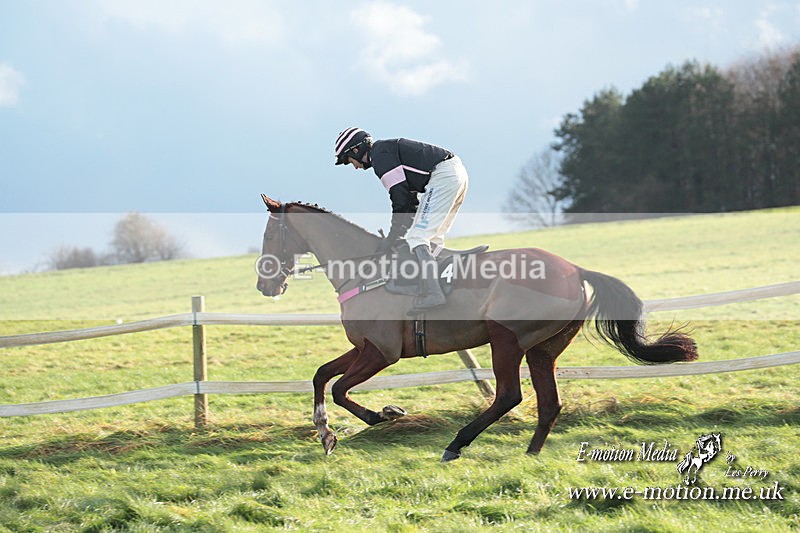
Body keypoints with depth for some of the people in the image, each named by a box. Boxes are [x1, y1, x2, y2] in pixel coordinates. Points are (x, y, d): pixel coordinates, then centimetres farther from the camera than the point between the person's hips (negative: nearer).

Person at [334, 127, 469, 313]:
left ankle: (431, 292, -25)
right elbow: (410, 197, 26)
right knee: (432, 239, 17)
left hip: (443, 177, -11)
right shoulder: (388, 149, 26)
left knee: (417, 237, -13)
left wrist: (392, 237, -3)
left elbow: (401, 197, -11)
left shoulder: (380, 156, -5)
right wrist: (400, 230, 22)